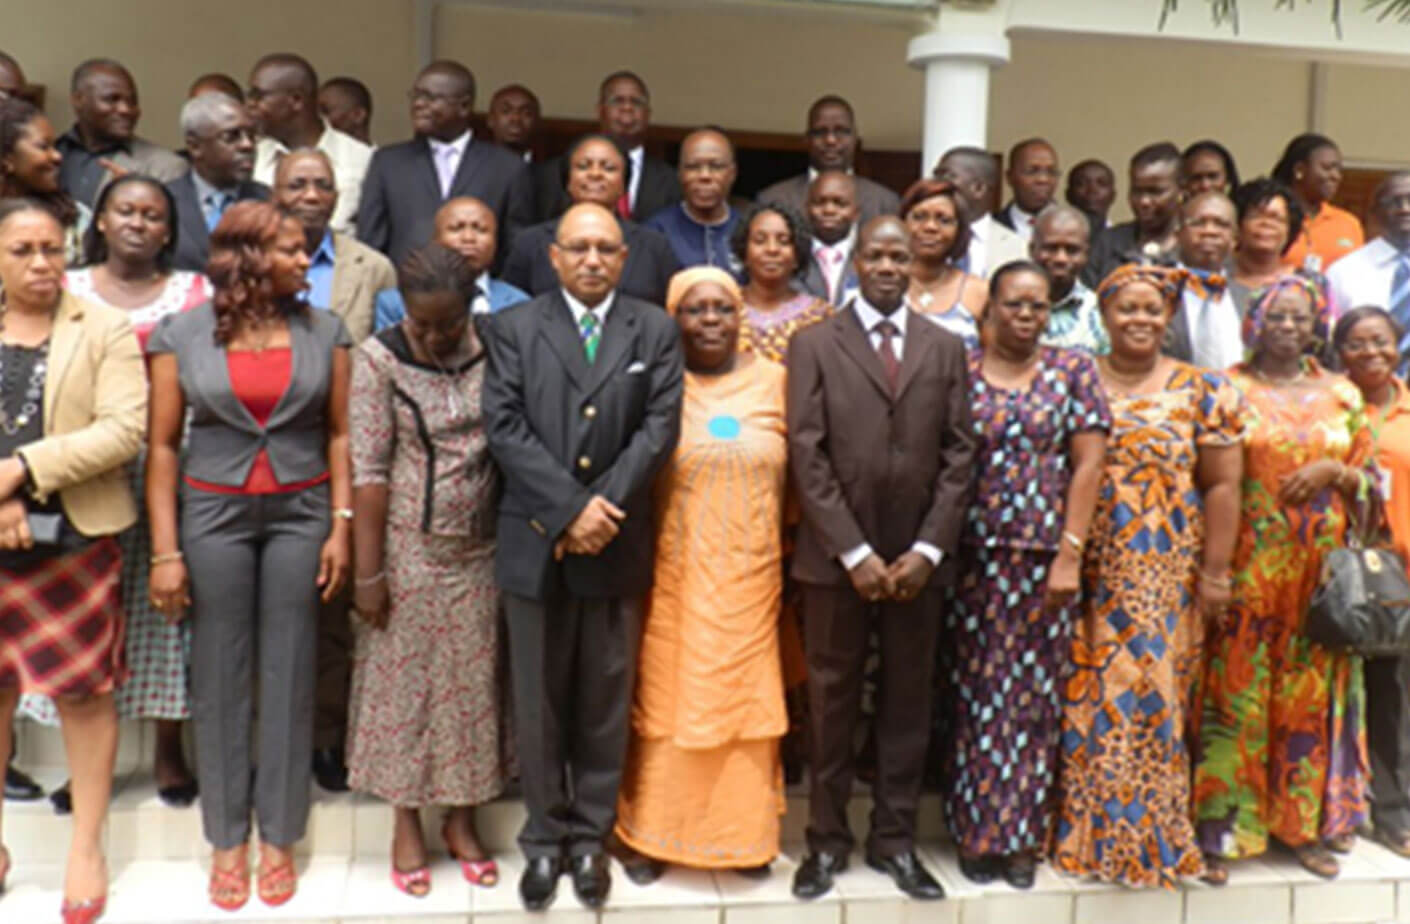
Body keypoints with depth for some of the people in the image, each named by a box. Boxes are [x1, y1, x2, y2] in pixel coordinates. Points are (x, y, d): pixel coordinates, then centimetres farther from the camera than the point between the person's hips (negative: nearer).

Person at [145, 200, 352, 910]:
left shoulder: (324, 331, 1)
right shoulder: (181, 333, -1)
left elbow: (338, 435, 4)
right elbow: (162, 445, -1)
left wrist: (341, 527, -4)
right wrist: (165, 550, -5)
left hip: (300, 512, 1)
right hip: (213, 514, 0)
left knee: (289, 675, 6)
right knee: (219, 677, 7)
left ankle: (279, 836, 21)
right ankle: (227, 837, 22)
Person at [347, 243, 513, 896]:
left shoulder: (489, 353, 0)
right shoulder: (379, 359, -8)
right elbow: (368, 470, -10)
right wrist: (368, 573, -10)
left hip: (477, 552, 2)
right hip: (408, 553, -2)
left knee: (472, 683, 10)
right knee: (404, 681, 9)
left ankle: (462, 819, 28)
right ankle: (407, 823, 26)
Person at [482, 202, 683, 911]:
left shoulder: (656, 330, 7)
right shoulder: (513, 328, 4)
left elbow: (661, 426, -3)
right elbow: (504, 426, -7)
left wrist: (604, 506, -14)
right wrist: (570, 508, -15)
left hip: (617, 544, 1)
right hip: (535, 542, 0)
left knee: (606, 701, 9)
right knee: (539, 702, 9)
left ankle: (591, 836, 24)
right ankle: (544, 838, 24)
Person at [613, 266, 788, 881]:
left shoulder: (776, 381, 2)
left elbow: (796, 476, 7)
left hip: (749, 577, 2)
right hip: (674, 577, -2)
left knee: (745, 699, 11)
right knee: (668, 703, 8)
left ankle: (743, 832, 27)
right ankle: (657, 833, 23)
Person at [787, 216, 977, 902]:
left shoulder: (946, 349, 9)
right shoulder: (814, 344, 1)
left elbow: (959, 455, 4)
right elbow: (807, 455, -6)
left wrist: (928, 549, -7)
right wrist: (854, 551, -12)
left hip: (917, 558, 2)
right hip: (836, 556, -2)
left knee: (907, 700, 10)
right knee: (832, 699, 7)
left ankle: (894, 839, 23)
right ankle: (827, 839, 20)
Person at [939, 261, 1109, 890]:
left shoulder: (1073, 370, 4)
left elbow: (1087, 465, -1)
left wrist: (1070, 554, -8)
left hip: (1044, 559, 0)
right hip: (972, 557, 0)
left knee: (1034, 695, 6)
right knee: (974, 693, 5)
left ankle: (1023, 835, 20)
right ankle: (975, 831, 19)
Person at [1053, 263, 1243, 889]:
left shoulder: (1203, 391, 3)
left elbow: (1221, 486, 1)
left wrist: (1214, 572, -5)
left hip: (1165, 577, -1)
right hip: (1088, 574, 1)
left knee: (1154, 697, 3)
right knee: (1085, 703, 4)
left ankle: (1148, 834, 20)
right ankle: (1084, 831, 20)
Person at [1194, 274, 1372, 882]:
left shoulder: (1341, 394, 11)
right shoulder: (1230, 389, 1)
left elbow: (1365, 479, 15)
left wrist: (1330, 470, -8)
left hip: (1321, 569, 3)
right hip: (1248, 567, -3)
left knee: (1313, 691, 8)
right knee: (1236, 690, -2)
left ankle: (1308, 823, 21)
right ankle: (1222, 829, 6)